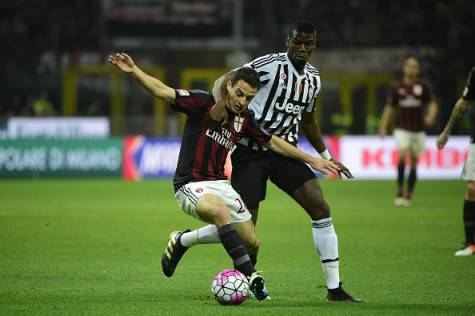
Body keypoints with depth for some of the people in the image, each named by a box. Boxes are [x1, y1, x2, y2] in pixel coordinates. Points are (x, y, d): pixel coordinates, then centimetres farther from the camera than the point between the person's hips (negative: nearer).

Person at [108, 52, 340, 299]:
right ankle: (251, 276, -36)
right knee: (221, 211, -37)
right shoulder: (204, 102, -10)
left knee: (252, 242, 1)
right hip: (190, 185, -7)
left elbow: (273, 143, 20)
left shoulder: (245, 119, 7)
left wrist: (312, 160, 20)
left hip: (219, 184, 7)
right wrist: (133, 70, -31)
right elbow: (163, 91, -17)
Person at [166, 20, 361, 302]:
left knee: (321, 208, -11)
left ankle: (335, 288, -6)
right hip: (251, 150, -6)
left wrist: (327, 157, 26)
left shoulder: (313, 78, 10)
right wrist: (221, 102, -35)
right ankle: (182, 240, 19)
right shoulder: (270, 65, -11)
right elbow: (224, 81, -13)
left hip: (285, 152, 6)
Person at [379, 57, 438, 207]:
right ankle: (400, 191, -13)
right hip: (402, 129, -1)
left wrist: (431, 116, -20)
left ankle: (409, 195, 16)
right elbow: (389, 108, 10)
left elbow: (432, 104, 2)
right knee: (403, 157, -23)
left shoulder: (422, 87, 4)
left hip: (418, 131, 1)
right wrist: (383, 127, 5)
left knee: (413, 164, 4)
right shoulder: (397, 88, 4)